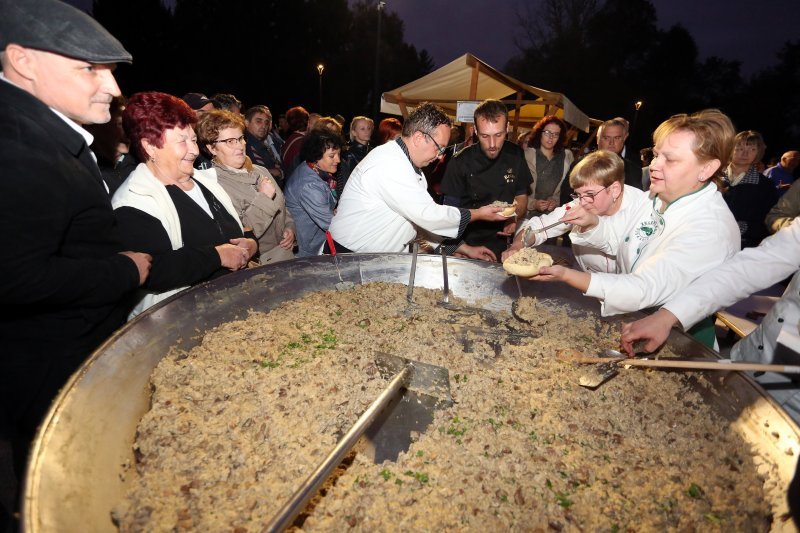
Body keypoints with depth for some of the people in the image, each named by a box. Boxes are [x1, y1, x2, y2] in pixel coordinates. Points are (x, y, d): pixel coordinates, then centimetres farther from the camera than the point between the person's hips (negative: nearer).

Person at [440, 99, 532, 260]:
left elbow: (521, 196, 11)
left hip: (503, 243, 3)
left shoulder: (515, 155, 1)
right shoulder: (460, 162, -10)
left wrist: (514, 218, -9)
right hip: (468, 244, -2)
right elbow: (451, 211, -6)